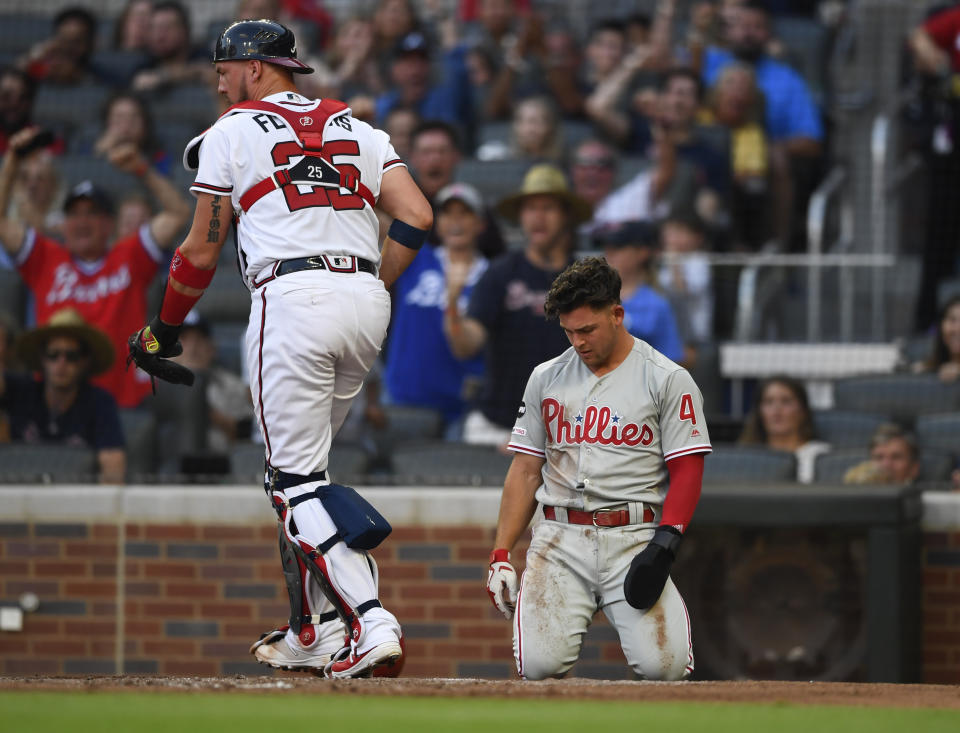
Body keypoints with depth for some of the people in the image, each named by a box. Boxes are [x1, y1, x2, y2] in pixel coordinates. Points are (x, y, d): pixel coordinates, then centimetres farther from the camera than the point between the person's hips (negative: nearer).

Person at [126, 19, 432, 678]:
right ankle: (314, 635, 16)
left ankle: (370, 622, -22)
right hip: (367, 299, 6)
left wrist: (164, 332, 23)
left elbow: (203, 252, 10)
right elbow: (418, 217, 6)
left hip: (293, 297, -6)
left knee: (297, 480, -4)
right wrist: (373, 291, 17)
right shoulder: (357, 130, 21)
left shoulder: (231, 133, 8)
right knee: (303, 466, 20)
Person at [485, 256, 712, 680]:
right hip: (560, 539, 2)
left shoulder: (668, 381, 2)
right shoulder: (546, 379, 14)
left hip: (633, 538, -2)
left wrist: (664, 545, -16)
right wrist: (501, 555, 6)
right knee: (540, 665, -19)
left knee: (662, 665, -21)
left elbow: (687, 472, -2)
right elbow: (525, 471, 15)